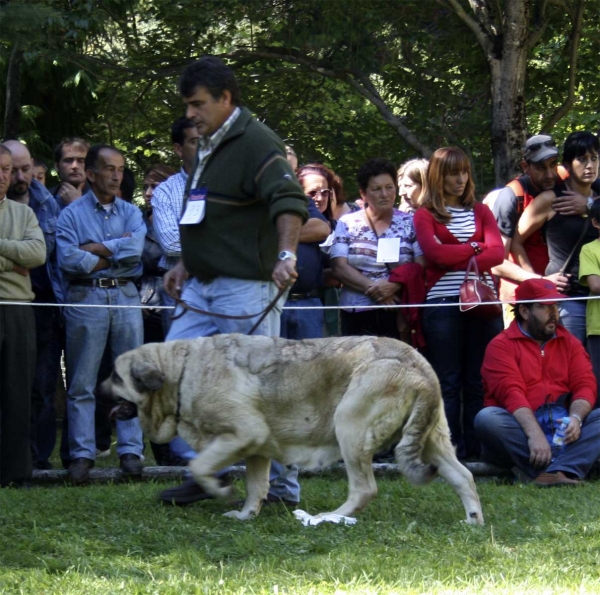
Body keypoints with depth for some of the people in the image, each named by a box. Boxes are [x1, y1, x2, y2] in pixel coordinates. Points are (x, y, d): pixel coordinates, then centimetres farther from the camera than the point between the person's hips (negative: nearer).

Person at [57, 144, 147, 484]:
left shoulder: (131, 213, 12)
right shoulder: (72, 214, 4)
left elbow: (136, 249, -7)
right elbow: (68, 259, -11)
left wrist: (95, 249, -7)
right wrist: (117, 251, -5)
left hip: (126, 295, 2)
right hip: (86, 297, -2)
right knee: (82, 382, -2)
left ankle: (131, 451, 4)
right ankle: (82, 454, 1)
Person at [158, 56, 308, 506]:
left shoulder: (256, 143, -12)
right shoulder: (209, 146, 18)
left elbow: (289, 202, -26)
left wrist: (285, 255, -40)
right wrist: (186, 265, 22)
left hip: (245, 288, -10)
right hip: (203, 288, 10)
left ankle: (282, 486, 3)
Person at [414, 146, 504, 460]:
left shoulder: (480, 211, 17)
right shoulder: (425, 215, 8)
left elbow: (498, 252, 2)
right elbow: (435, 252, -9)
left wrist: (462, 261, -12)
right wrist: (475, 248, -1)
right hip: (442, 303, -3)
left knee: (479, 381, 1)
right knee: (448, 382, -2)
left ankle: (478, 449, 2)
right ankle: (451, 451, -2)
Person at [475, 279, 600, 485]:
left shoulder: (569, 343, 15)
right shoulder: (501, 345, 1)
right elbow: (511, 393, -14)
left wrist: (575, 418, -20)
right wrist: (534, 433, -29)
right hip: (519, 433, -3)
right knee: (487, 418, -32)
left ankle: (557, 472, -44)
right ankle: (567, 468, -42)